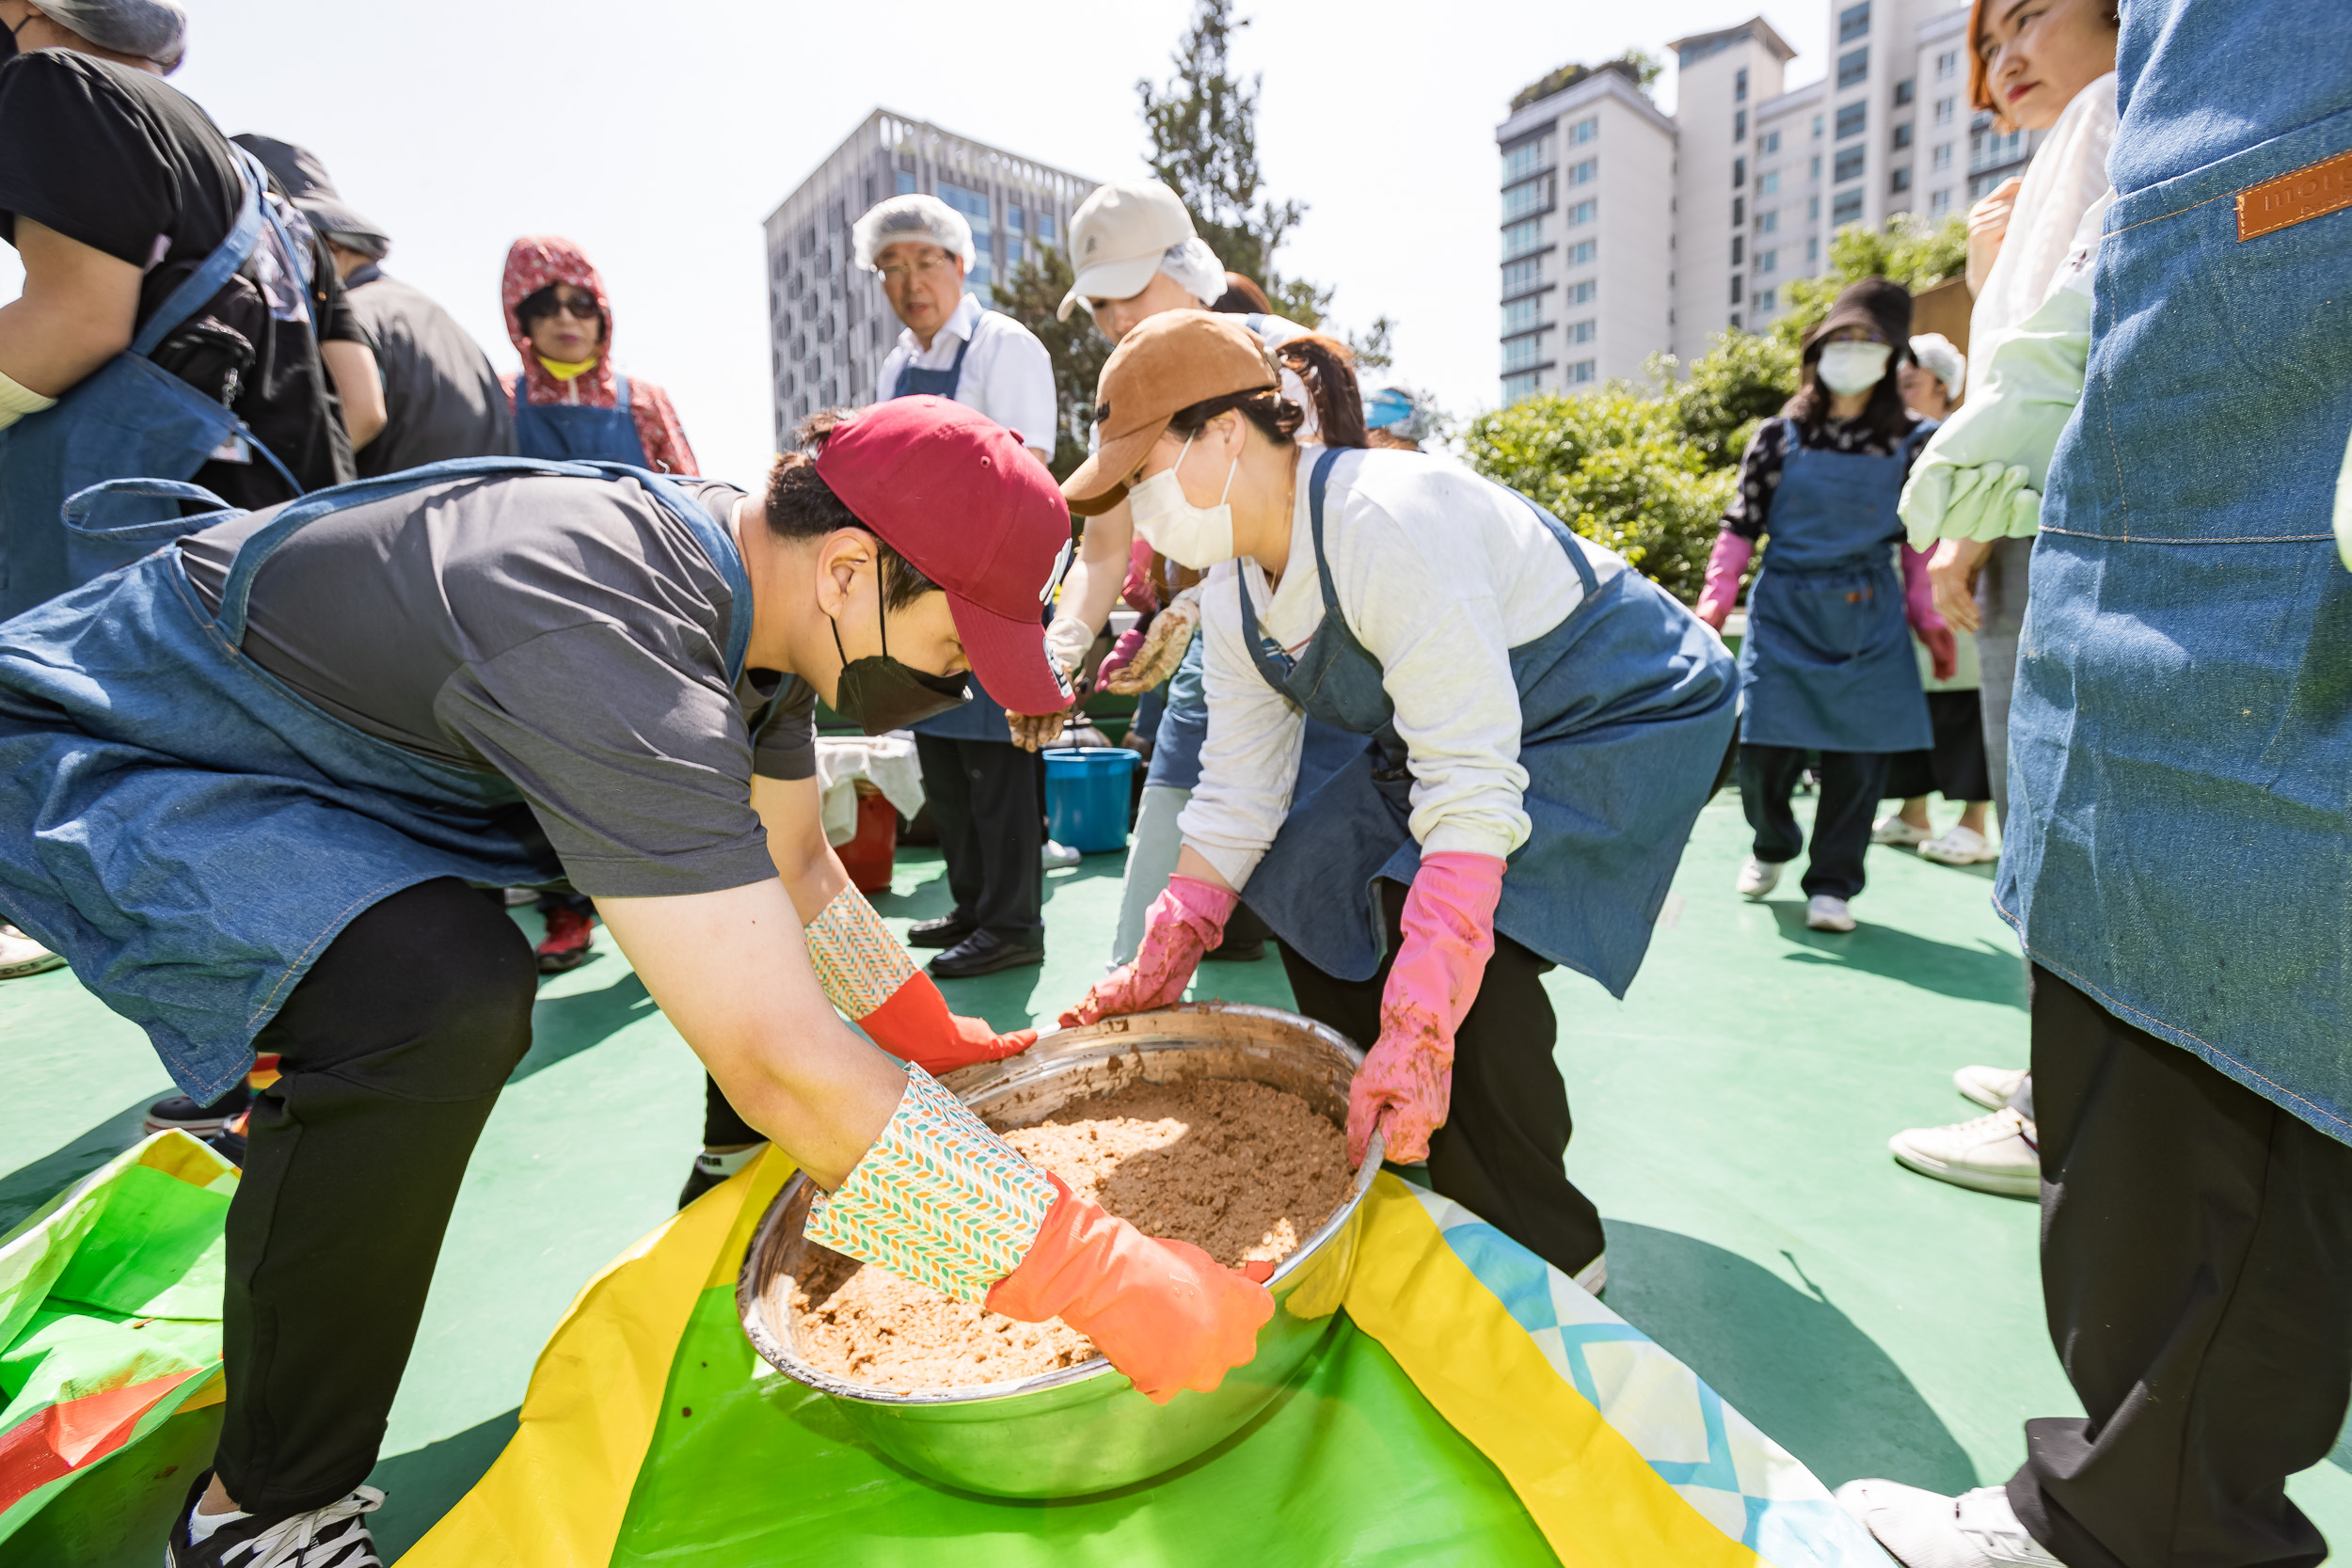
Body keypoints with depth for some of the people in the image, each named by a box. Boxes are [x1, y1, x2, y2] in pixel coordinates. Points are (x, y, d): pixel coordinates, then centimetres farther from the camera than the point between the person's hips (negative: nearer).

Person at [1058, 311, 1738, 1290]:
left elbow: (1472, 790, -36)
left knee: (1436, 916, -29)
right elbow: (1235, 795, -1)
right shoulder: (1230, 593, -3)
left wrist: (1416, 1032, -41)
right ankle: (1393, 1182, 18)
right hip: (1469, 732, 9)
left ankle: (1546, 1252, -7)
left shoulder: (1390, 522, -32)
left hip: (1634, 714, -8)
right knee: (1307, 885, 0)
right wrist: (1157, 971, -4)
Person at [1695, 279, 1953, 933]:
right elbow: (1740, 527, 2)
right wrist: (1713, 607, -7)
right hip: (1785, 608, -1)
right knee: (1765, 750, -4)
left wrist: (1927, 617, 6)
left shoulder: (1912, 441, 6)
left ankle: (1832, 883, 15)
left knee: (1859, 756, -1)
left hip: (1869, 613, 1)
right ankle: (1772, 846, 27)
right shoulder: (1779, 435, 2)